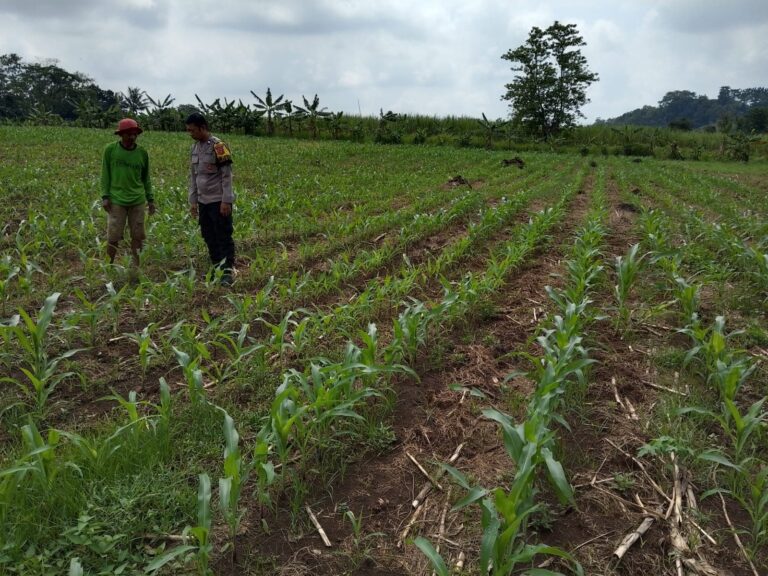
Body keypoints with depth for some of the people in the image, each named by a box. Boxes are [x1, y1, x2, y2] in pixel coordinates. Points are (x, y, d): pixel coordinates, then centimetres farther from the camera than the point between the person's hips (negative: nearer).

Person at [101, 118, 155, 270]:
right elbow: (105, 174, 3)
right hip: (117, 200, -2)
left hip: (138, 201, 2)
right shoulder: (110, 149, -2)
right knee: (113, 237, 0)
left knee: (137, 236, 6)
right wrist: (105, 196, -3)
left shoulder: (142, 153, 4)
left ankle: (136, 267, 18)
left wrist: (150, 199, 11)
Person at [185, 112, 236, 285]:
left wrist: (226, 201, -17)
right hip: (203, 202, 7)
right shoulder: (195, 147, 12)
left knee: (223, 237, -4)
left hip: (218, 202, -7)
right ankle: (216, 268, 19)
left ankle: (227, 272, -1)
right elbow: (193, 176, 17)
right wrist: (192, 201, 14)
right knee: (209, 238, 10)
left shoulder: (218, 146, -11)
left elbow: (227, 175, -13)